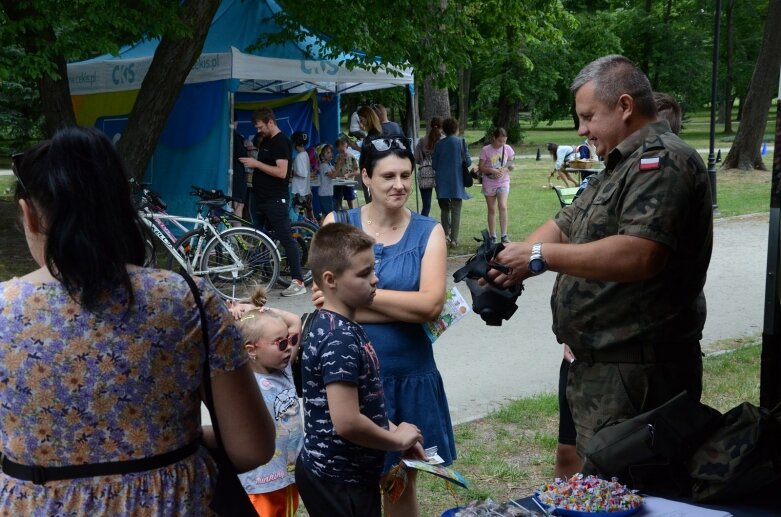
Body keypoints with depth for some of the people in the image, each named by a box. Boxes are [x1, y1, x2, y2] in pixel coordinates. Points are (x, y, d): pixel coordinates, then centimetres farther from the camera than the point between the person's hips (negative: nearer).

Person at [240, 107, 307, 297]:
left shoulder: (281, 142, -13)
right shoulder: (265, 140, 15)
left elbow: (282, 172, -23)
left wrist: (256, 163, -20)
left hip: (275, 199, -10)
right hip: (262, 197, 10)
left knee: (285, 238, -11)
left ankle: (298, 282, -11)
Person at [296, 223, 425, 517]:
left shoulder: (333, 326, 6)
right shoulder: (340, 338, -24)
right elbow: (347, 422, -30)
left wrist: (394, 432, 8)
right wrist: (398, 440, -14)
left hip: (340, 473, 9)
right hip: (340, 482, -9)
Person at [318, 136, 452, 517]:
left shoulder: (428, 232, -1)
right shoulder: (337, 225, -2)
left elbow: (432, 304, -15)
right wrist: (407, 307, -18)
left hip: (410, 375, 1)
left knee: (401, 484, 15)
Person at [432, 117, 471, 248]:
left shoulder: (439, 144, 0)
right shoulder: (461, 142, -6)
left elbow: (434, 164, 2)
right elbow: (467, 161, -6)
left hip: (442, 182, 2)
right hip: (456, 182, -2)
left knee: (444, 209, 17)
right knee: (456, 210, 3)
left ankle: (446, 234, 7)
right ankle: (454, 239, -1)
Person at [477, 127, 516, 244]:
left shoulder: (508, 149, -2)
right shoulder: (485, 150, -9)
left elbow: (510, 165, 9)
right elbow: (481, 168, -6)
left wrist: (511, 167, -15)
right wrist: (492, 170, -23)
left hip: (503, 182, 1)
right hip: (489, 183, 0)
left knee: (503, 207, -16)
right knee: (491, 210, 6)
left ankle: (504, 236, -12)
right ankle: (493, 237, 14)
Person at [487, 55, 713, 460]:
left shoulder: (662, 162, -15)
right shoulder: (620, 167, 20)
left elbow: (639, 255, -28)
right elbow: (564, 225, 19)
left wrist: (541, 256, -21)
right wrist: (515, 262, -1)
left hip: (637, 376, -10)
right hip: (600, 366, 10)